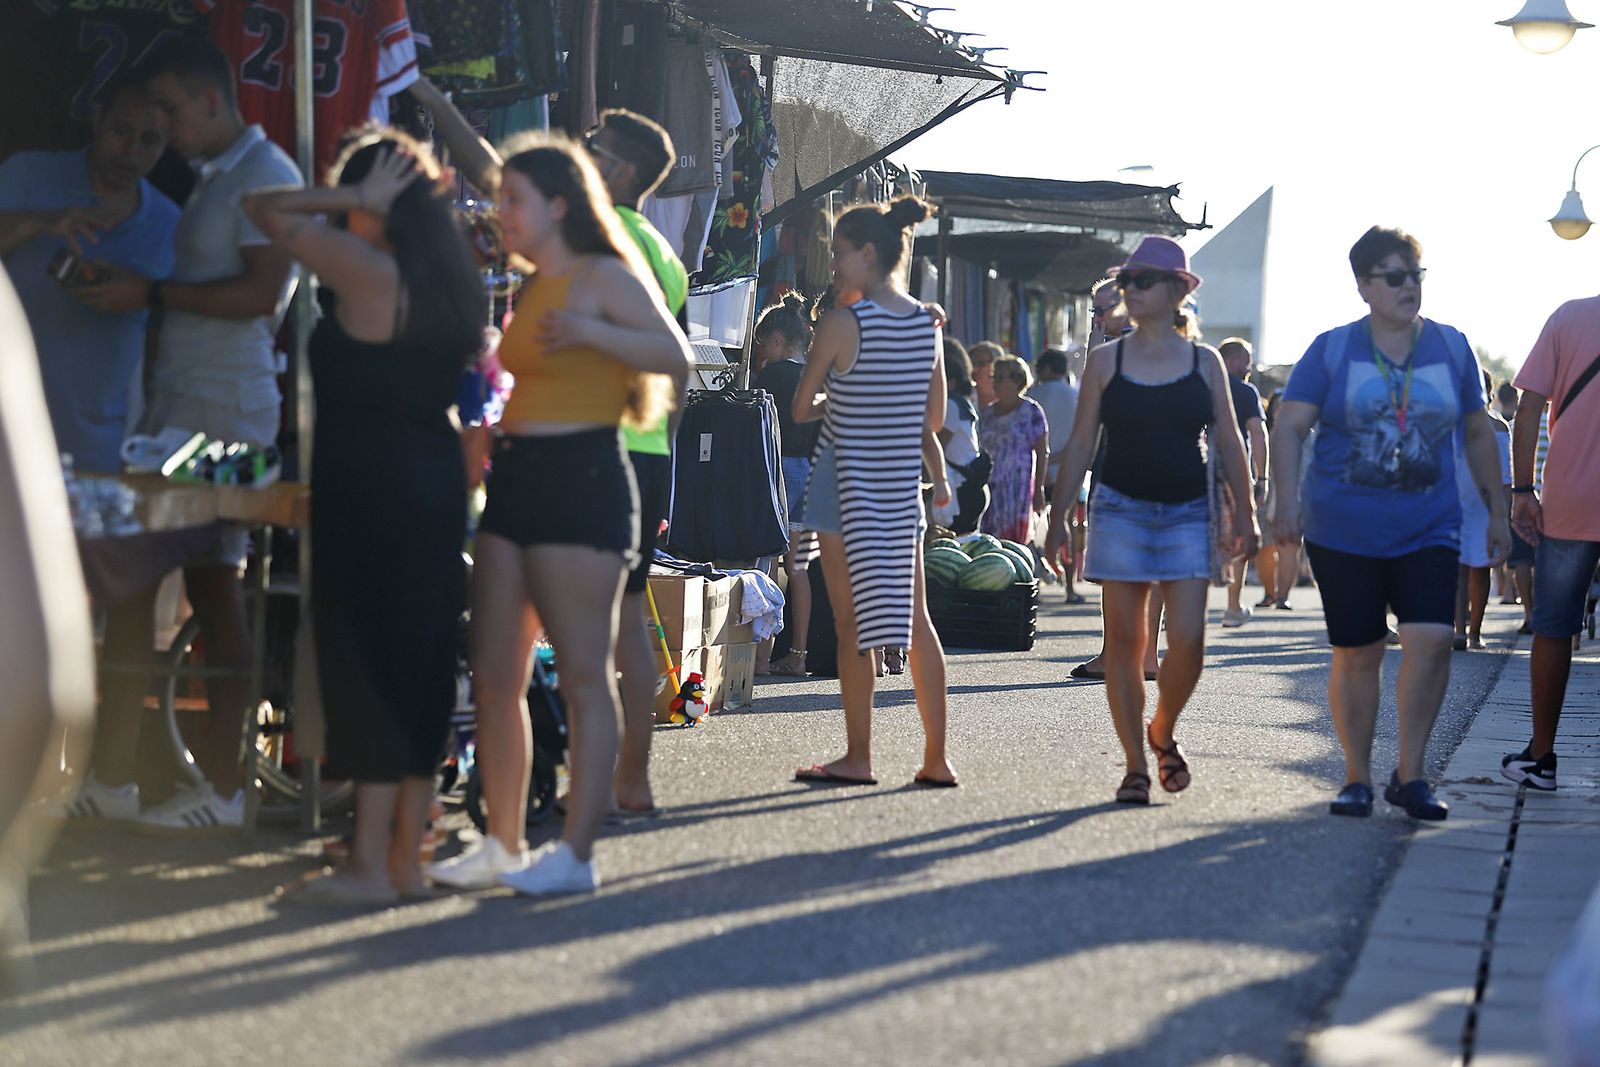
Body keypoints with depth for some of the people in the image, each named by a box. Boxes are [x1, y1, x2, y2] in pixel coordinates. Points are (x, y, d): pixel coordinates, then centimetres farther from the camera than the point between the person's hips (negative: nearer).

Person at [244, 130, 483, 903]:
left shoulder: (367, 269, -13)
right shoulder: (452, 279, 8)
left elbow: (263, 209, -9)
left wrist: (355, 199, -5)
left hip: (368, 490, -8)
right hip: (438, 483, 8)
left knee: (367, 669, -4)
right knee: (422, 665, 10)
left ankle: (369, 866, -3)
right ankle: (408, 858, 16)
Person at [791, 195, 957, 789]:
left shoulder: (842, 324, -15)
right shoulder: (928, 325, 2)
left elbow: (800, 410, -6)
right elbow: (933, 418, 9)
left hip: (848, 483, -5)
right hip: (903, 487, 6)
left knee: (852, 624, 1)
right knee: (914, 619, 9)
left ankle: (857, 757, 4)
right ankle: (936, 757, 8)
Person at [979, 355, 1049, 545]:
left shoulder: (1030, 410, -1)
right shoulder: (988, 412, 15)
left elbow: (1042, 454, -3)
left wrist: (1039, 489, -9)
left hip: (1019, 485, -5)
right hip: (991, 486, 5)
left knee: (1016, 540, -7)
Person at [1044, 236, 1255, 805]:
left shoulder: (1204, 362, 4)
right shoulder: (1106, 360, 4)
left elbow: (1228, 442, 7)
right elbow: (1081, 442, 6)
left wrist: (1244, 513, 2)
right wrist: (1059, 514, 2)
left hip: (1187, 512, 0)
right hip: (1120, 509, 0)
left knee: (1188, 640, -9)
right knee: (1124, 641, -1)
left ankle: (1163, 732, 19)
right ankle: (1135, 764, 6)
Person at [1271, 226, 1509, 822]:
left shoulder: (1452, 349, 8)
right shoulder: (1332, 350, 2)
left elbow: (1478, 434, 16)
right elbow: (1289, 427, -1)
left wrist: (1497, 512, 13)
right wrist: (1287, 501, -13)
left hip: (1428, 531, 1)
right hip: (1343, 531, -1)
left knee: (1430, 638, -15)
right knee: (1356, 654, 2)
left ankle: (1410, 776, -2)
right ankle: (1357, 779, 15)